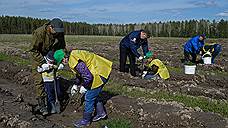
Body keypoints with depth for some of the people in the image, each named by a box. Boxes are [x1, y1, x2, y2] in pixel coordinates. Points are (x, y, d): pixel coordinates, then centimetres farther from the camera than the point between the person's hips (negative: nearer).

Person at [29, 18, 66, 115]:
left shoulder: (60, 34, -14)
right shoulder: (39, 33, -29)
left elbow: (62, 47, 1)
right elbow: (33, 50, -23)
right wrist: (43, 62, -29)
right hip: (38, 58, -4)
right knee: (39, 81, -7)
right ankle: (41, 104, 0)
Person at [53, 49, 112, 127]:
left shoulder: (74, 62, -25)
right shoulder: (73, 55, 8)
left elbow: (88, 77, -25)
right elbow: (80, 72, 22)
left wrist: (84, 86, -9)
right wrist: (76, 85, 22)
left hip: (100, 74, -10)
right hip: (102, 71, 10)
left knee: (89, 97, 1)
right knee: (94, 94, 23)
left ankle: (86, 120, 17)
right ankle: (101, 113, 38)